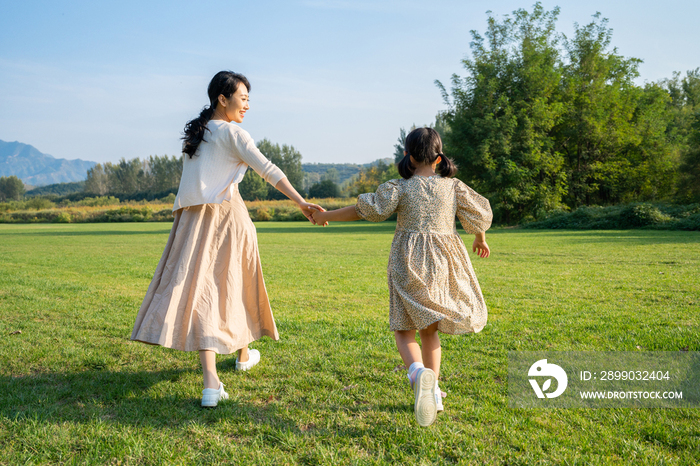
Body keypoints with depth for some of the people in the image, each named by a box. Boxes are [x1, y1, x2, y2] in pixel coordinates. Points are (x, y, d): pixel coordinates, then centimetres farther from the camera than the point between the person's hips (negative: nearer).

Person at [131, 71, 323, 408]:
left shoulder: (193, 133, 16)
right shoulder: (232, 133, -4)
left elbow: (192, 181, 17)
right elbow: (268, 170, -15)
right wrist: (301, 203, -20)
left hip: (192, 217, 5)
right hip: (227, 215, -5)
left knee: (202, 289, -4)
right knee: (235, 286, 14)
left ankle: (211, 384, -12)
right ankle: (244, 354, 36)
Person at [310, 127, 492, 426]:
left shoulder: (400, 188, -3)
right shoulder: (453, 187, 5)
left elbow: (362, 210, -4)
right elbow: (480, 215, 14)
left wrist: (326, 216, 10)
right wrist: (480, 239, 35)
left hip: (408, 264, -3)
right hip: (442, 263, 3)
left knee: (404, 328, 5)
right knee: (429, 328, 18)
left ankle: (418, 372, -25)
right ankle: (432, 391, 18)